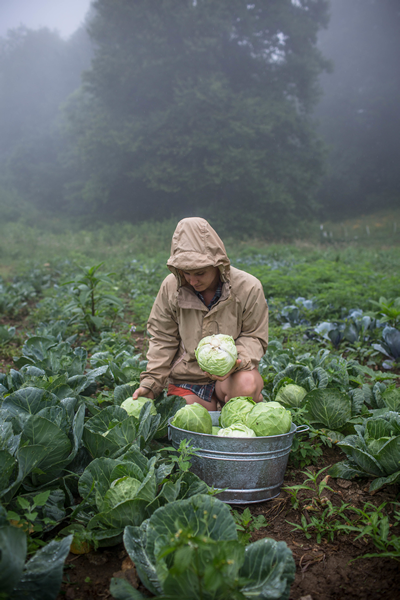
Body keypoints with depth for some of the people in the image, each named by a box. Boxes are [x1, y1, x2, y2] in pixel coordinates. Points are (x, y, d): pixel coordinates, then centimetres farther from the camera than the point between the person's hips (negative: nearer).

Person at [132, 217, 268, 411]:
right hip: (187, 377, 2)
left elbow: (254, 337, -3)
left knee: (248, 383, -34)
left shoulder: (248, 287, -13)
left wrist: (237, 361, -25)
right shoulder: (170, 287, -7)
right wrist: (150, 383, -4)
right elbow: (162, 339, 3)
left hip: (230, 373, -2)